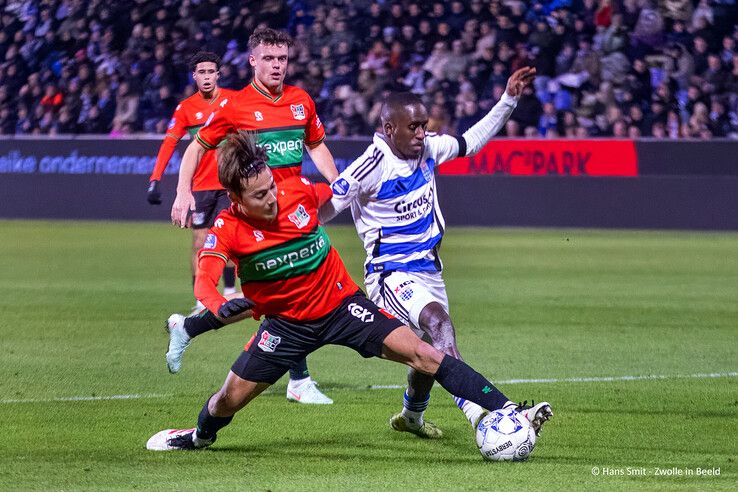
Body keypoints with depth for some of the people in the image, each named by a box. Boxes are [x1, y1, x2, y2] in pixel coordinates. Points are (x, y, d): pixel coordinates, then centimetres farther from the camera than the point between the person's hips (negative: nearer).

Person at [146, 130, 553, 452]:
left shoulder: (297, 190, -16)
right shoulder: (227, 228, -20)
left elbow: (332, 195, 8)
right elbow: (204, 281, -34)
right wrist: (220, 308, -54)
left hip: (340, 303, 0)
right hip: (287, 321, 0)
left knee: (422, 354, -14)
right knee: (230, 399, 5)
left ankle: (506, 413, -17)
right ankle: (201, 435, 43)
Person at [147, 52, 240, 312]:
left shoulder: (234, 99, -1)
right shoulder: (186, 108, -2)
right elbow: (169, 143, -8)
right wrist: (155, 179, -17)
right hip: (200, 184, 0)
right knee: (200, 243, -2)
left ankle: (230, 292, 10)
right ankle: (200, 300, 2)